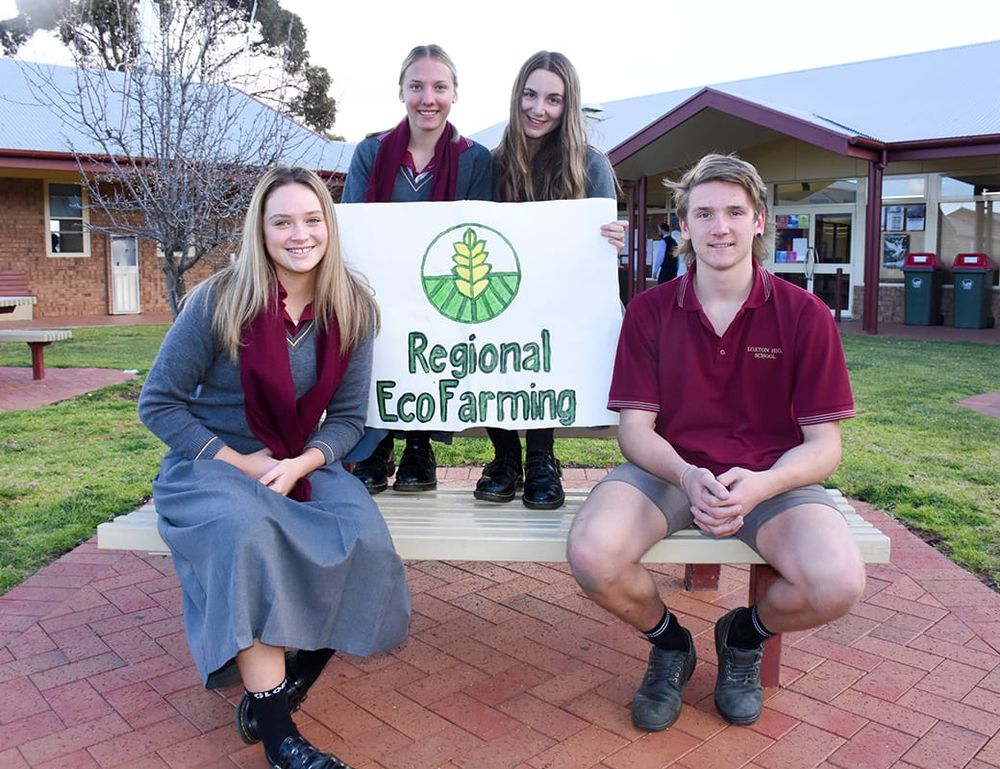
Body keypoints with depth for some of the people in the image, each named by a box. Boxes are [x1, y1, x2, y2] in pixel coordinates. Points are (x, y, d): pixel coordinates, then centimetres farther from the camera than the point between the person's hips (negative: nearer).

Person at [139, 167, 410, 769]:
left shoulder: (352, 308, -2)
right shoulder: (220, 301, -11)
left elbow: (348, 416, 1)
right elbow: (158, 403, -5)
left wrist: (300, 465, -18)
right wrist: (238, 462, -14)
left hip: (305, 465, 3)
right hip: (212, 463, -2)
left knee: (366, 539, -27)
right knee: (248, 531, -36)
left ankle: (281, 691, -6)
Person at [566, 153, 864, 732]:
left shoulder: (804, 315, -2)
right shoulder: (650, 310, 1)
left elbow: (824, 444, -3)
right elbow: (635, 428, -3)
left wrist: (759, 485, -24)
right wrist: (689, 477, -24)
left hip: (771, 477, 0)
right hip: (670, 469, 0)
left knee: (839, 584, -29)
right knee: (592, 554, -30)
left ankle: (745, 636, 11)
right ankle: (670, 642, 8)